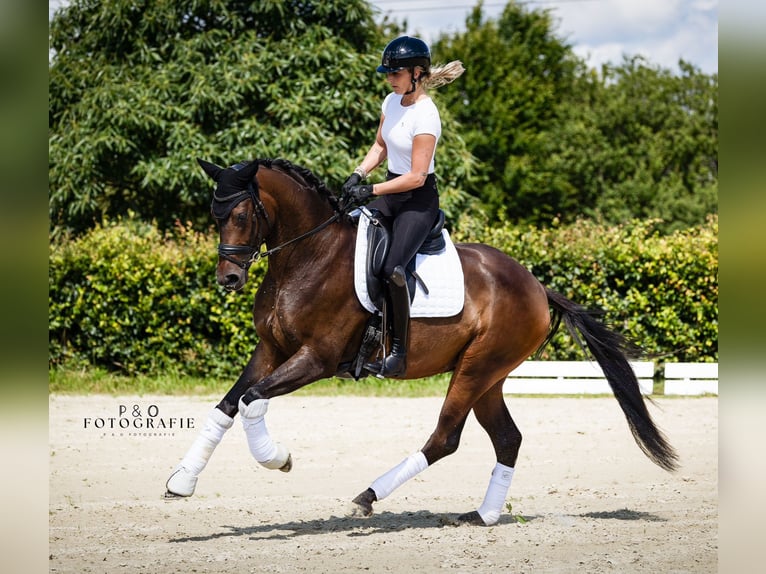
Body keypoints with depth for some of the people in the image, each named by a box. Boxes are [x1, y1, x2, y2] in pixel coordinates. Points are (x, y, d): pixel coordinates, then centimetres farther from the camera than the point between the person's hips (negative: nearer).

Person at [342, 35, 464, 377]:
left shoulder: (425, 115, -21)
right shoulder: (392, 102, 5)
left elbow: (416, 177, -22)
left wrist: (371, 191, -21)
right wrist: (359, 175, 3)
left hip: (418, 200, -9)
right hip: (390, 194, 9)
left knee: (392, 268, -27)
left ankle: (400, 353, -18)